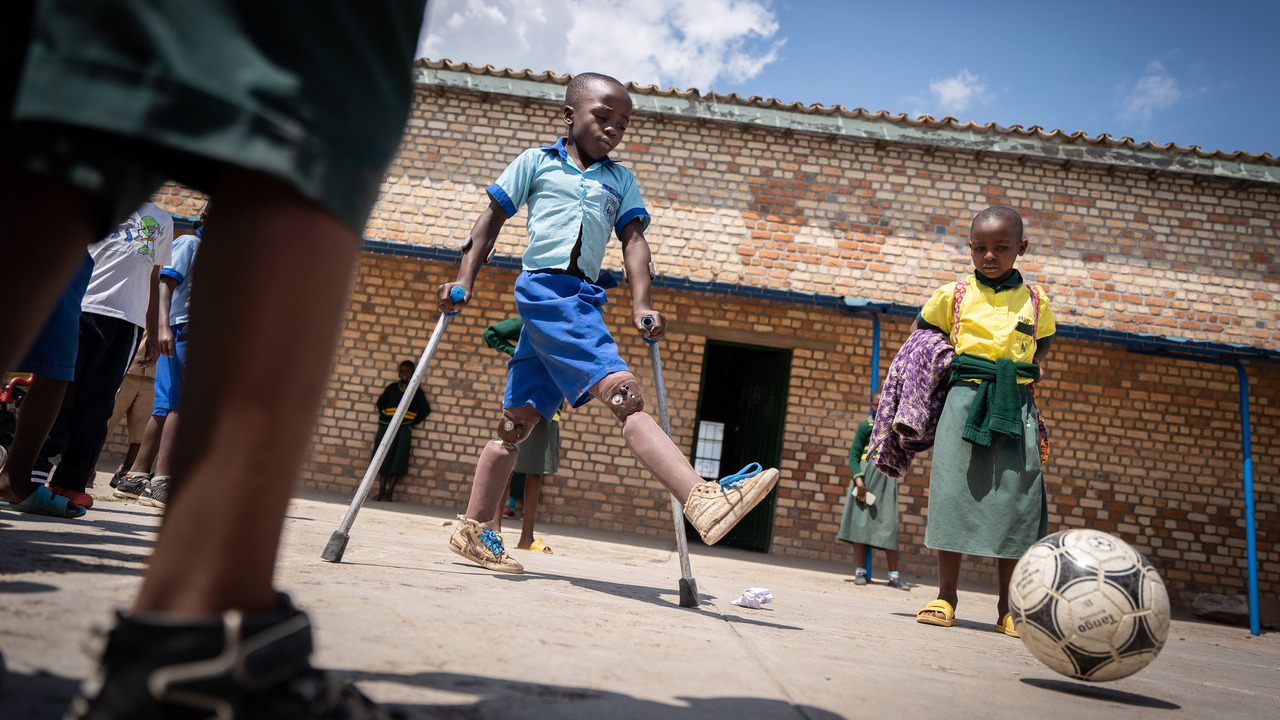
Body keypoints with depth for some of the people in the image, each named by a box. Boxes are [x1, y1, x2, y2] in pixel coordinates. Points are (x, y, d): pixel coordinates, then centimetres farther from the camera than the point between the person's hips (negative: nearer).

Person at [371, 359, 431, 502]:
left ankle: (389, 492, -1)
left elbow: (425, 409, 8)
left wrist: (414, 423, 3)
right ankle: (381, 491, 7)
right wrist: (384, 417, 4)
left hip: (404, 429, -1)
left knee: (397, 461, -5)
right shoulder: (392, 387, 13)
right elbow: (380, 403, 14)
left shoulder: (416, 390, 9)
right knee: (383, 459, 2)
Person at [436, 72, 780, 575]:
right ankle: (703, 500, -34)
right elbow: (492, 219, 11)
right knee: (621, 391, -22)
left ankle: (474, 529, 22)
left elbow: (633, 240, 9)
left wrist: (641, 306, -6)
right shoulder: (535, 161, 11)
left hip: (582, 301, 5)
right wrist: (465, 280, 3)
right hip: (544, 287, -5)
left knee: (520, 419, 10)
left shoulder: (621, 180, 20)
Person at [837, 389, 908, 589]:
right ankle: (860, 571, 8)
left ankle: (894, 575, 3)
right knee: (860, 522, -1)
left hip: (886, 480, 2)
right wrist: (858, 479, -16)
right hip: (866, 477, -2)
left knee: (889, 526, 0)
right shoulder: (866, 426, 2)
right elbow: (853, 455, -3)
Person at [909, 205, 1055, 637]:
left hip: (1016, 406, 1)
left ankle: (1007, 608, 10)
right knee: (955, 493, -3)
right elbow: (921, 328, 21)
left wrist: (1035, 369, 10)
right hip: (965, 397, -1)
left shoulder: (1035, 301, 11)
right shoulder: (954, 295, 6)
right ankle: (946, 596, 8)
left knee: (1013, 501, -1)